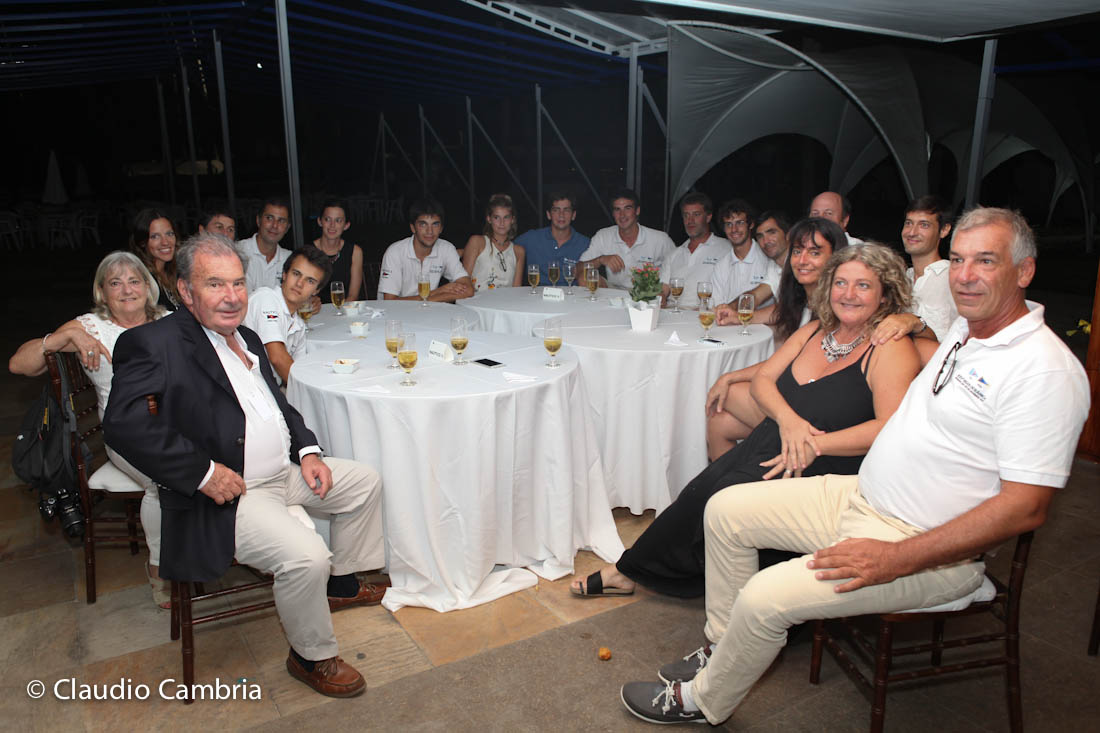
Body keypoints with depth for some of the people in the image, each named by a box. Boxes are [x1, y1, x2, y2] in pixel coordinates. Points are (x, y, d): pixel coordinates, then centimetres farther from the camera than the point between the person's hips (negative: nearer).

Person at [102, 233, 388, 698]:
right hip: (225, 492, -9)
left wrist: (308, 451, 5)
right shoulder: (154, 343, -15)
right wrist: (204, 472, -25)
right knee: (305, 556, -26)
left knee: (365, 482, 16)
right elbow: (123, 424, -27)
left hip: (283, 471, 10)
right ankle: (311, 657, 2)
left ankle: (342, 583, 32)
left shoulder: (246, 339, 12)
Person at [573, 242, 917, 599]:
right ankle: (629, 570, 4)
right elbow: (763, 379, 10)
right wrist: (787, 418, -12)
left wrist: (814, 444, -23)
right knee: (700, 492, -13)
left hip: (820, 475, -5)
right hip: (770, 445, 6)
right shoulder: (815, 331, 13)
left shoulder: (892, 349, -9)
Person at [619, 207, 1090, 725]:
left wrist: (895, 559, -26)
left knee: (764, 600, -22)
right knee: (725, 509, 5)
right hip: (861, 495, 9)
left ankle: (704, 701, 8)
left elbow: (1026, 507, -24)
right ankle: (724, 649, 20)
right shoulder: (965, 329, 8)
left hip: (933, 551, -9)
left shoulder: (1046, 370, -20)